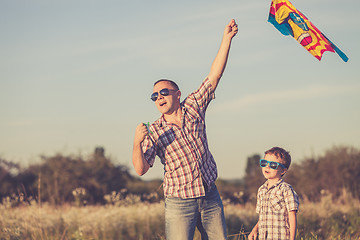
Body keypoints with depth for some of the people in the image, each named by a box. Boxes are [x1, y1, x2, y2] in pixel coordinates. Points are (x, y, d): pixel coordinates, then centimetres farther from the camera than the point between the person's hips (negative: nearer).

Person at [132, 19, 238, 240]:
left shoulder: (193, 108, 5)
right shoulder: (153, 132, -2)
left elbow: (214, 76, 0)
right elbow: (141, 169, -9)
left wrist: (227, 39, -7)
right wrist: (137, 143, -27)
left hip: (210, 198, 3)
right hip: (179, 204, -3)